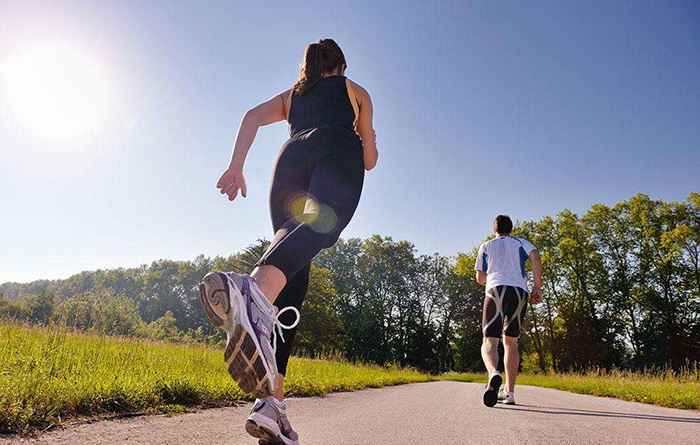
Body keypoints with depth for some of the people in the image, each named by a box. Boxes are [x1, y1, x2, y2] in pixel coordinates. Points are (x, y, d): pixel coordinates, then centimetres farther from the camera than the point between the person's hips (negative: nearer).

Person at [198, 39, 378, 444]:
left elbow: (253, 117, 17)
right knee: (320, 226, -34)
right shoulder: (356, 91, 35)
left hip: (290, 159, 3)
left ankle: (271, 401, -19)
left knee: (292, 285, -6)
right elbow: (370, 161, 31)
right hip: (337, 151, -2)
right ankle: (255, 292, -68)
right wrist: (369, 142, 52)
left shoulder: (290, 95, 40)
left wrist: (236, 166, 9)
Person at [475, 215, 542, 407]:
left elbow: (480, 278, 22)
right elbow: (536, 257, 0)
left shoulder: (486, 246, 23)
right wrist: (537, 287, 1)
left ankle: (493, 374, -38)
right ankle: (509, 392, 6)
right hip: (519, 291, 2)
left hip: (495, 290, -2)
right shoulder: (521, 243, 22)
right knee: (511, 341, 12)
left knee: (489, 342, -6)